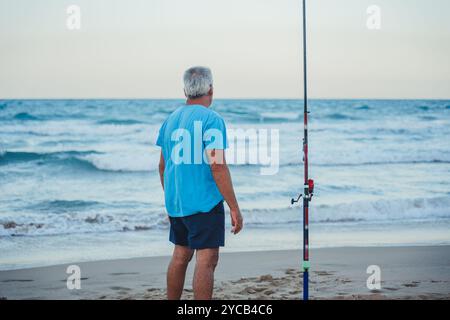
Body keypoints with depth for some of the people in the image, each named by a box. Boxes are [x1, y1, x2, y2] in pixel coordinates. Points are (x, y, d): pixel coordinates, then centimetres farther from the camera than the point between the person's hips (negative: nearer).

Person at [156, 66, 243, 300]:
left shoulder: (171, 119, 10)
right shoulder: (211, 120, -12)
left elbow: (163, 166, 16)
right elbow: (218, 167, -18)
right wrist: (234, 209, -15)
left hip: (175, 203, 8)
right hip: (205, 202, -7)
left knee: (180, 256, 17)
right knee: (206, 260, -6)